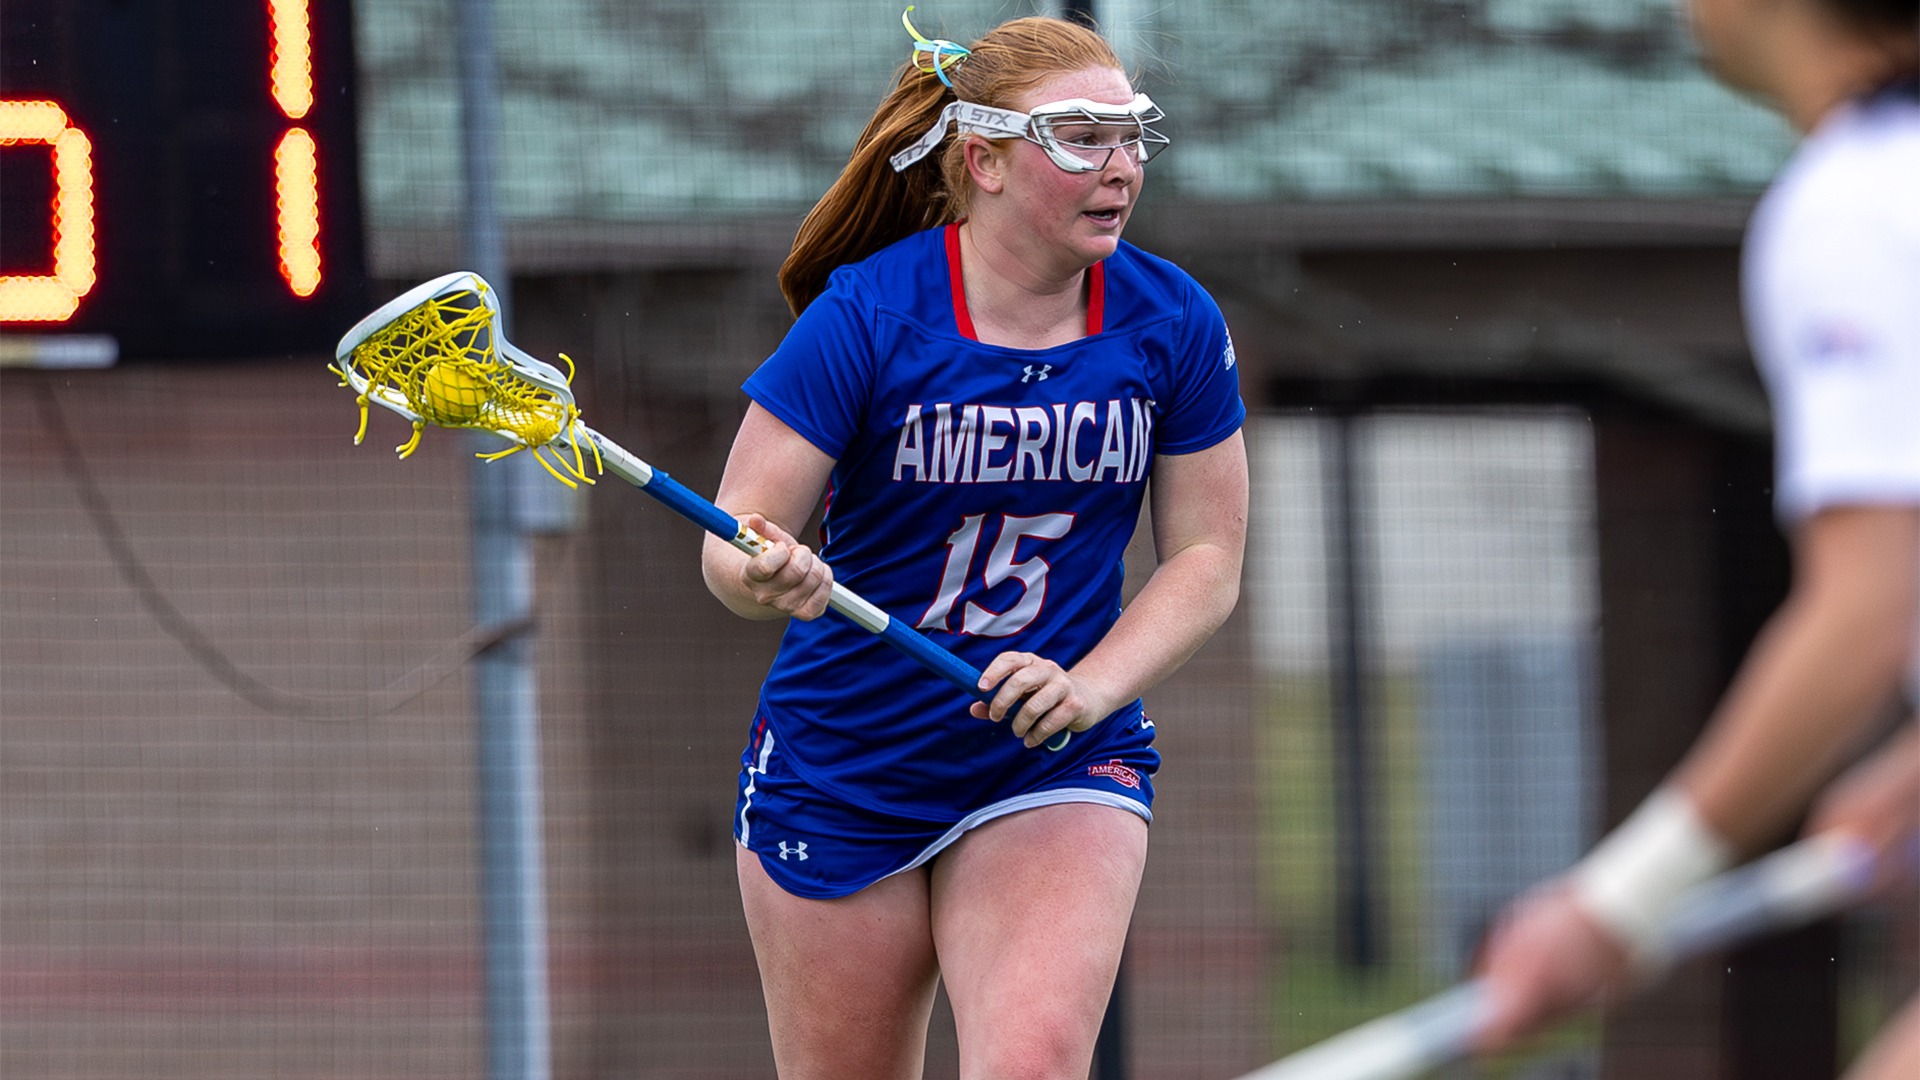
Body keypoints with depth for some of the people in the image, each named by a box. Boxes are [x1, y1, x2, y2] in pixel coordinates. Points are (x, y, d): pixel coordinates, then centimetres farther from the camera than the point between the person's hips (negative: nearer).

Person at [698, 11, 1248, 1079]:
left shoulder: (1175, 326, -5)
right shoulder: (866, 313, -14)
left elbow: (1207, 557, 0)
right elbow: (732, 539, -14)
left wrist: (1089, 689, -16)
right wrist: (766, 578, -38)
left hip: (1058, 766, 1)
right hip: (843, 774, -1)